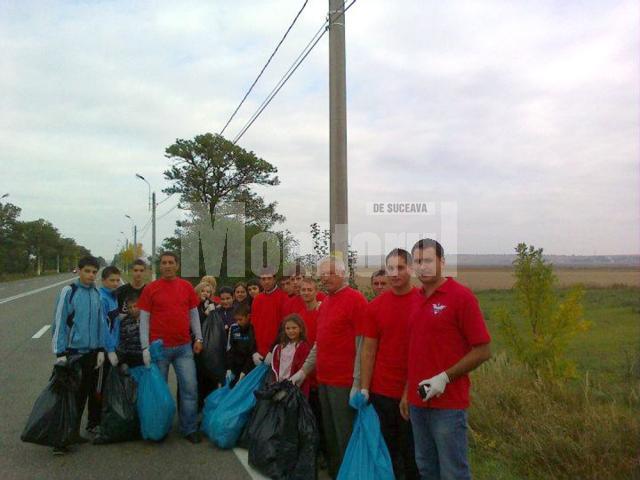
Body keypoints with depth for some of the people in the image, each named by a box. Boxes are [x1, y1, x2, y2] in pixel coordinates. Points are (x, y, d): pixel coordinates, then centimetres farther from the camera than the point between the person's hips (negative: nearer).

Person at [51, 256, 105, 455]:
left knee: (89, 391, 13)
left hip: (92, 351, 4)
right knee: (73, 394, -3)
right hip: (73, 351, -4)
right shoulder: (69, 291, -8)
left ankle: (94, 424, 26)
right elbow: (59, 322, -8)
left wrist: (101, 350, 6)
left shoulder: (96, 293, 6)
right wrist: (60, 353, -11)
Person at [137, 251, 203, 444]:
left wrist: (198, 337, 6)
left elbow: (194, 314, 13)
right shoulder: (150, 289, 0)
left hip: (184, 347, 2)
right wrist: (145, 347, -6)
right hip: (159, 347, -2)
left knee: (190, 387, 0)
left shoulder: (186, 287, 6)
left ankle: (189, 429, 11)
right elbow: (144, 319, -1)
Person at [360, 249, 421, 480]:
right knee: (387, 451, 14)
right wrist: (364, 389, -1)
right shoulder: (375, 306, 1)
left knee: (412, 452, 12)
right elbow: (368, 350, 3)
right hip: (381, 392, 2)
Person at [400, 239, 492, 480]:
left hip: (448, 403, -7)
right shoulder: (418, 300, 10)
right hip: (418, 401, 7)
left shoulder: (461, 296, -11)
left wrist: (445, 377, -18)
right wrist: (407, 392, 14)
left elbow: (483, 350, -13)